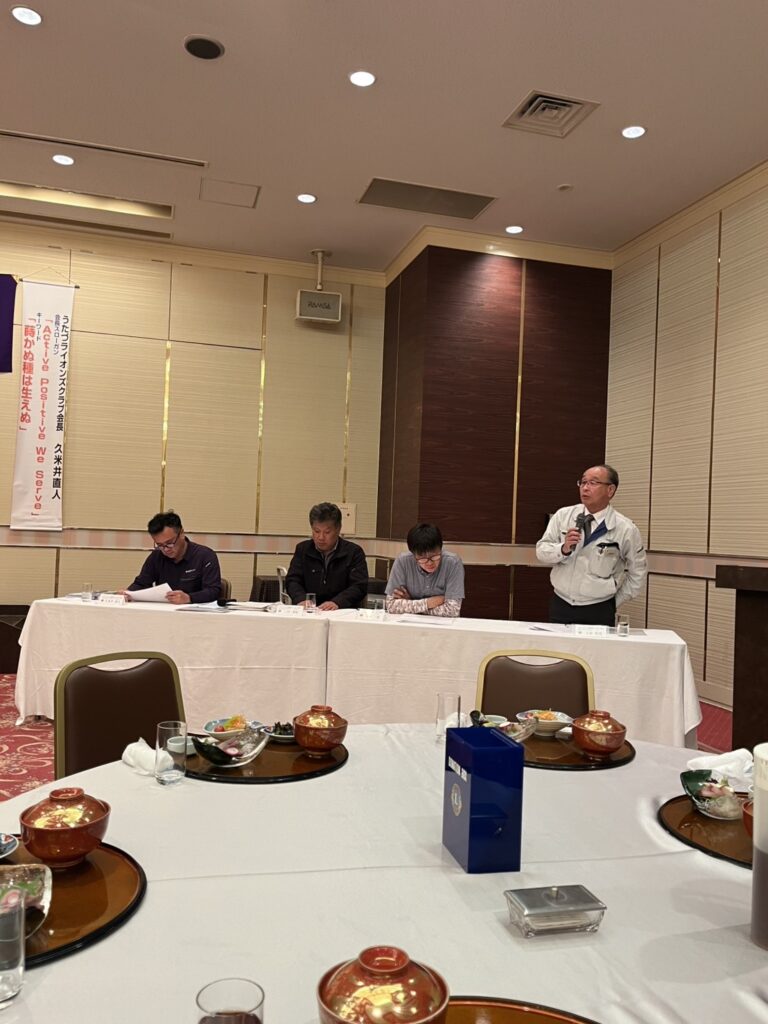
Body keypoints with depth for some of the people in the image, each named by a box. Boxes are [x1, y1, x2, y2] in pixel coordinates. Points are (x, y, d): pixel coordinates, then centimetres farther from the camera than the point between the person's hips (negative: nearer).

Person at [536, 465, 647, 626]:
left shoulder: (626, 529, -7)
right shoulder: (563, 515, -2)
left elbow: (638, 574, 4)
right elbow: (541, 550, -4)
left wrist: (615, 602, 4)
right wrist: (563, 549, -22)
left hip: (599, 612, -2)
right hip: (560, 605, 2)